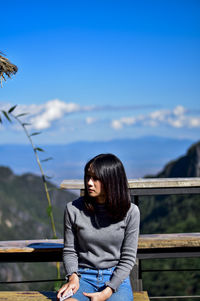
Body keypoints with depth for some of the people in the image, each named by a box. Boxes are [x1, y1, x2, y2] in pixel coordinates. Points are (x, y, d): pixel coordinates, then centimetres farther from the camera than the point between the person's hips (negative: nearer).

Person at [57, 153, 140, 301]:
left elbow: (128, 258, -1)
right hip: (83, 277, 1)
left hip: (117, 278, 0)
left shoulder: (130, 212, -4)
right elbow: (69, 251, 8)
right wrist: (73, 276, -12)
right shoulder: (73, 209, -1)